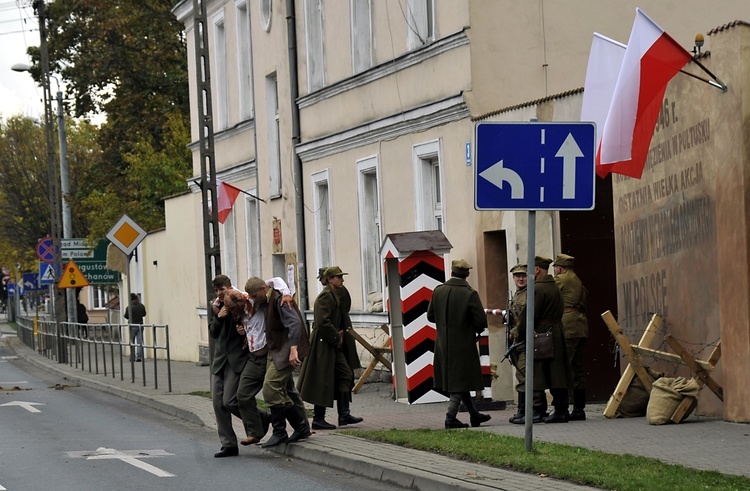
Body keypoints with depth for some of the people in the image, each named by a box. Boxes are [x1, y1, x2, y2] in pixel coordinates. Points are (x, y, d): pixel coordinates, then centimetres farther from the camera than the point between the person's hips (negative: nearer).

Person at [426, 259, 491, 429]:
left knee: (459, 382, 15)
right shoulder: (470, 294, -14)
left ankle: (474, 414, 27)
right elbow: (481, 321, -16)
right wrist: (475, 329, 6)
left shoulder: (438, 291, -1)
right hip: (464, 343, -5)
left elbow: (430, 316, 7)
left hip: (443, 345, 5)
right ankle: (451, 417, -2)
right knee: (461, 382, 3)